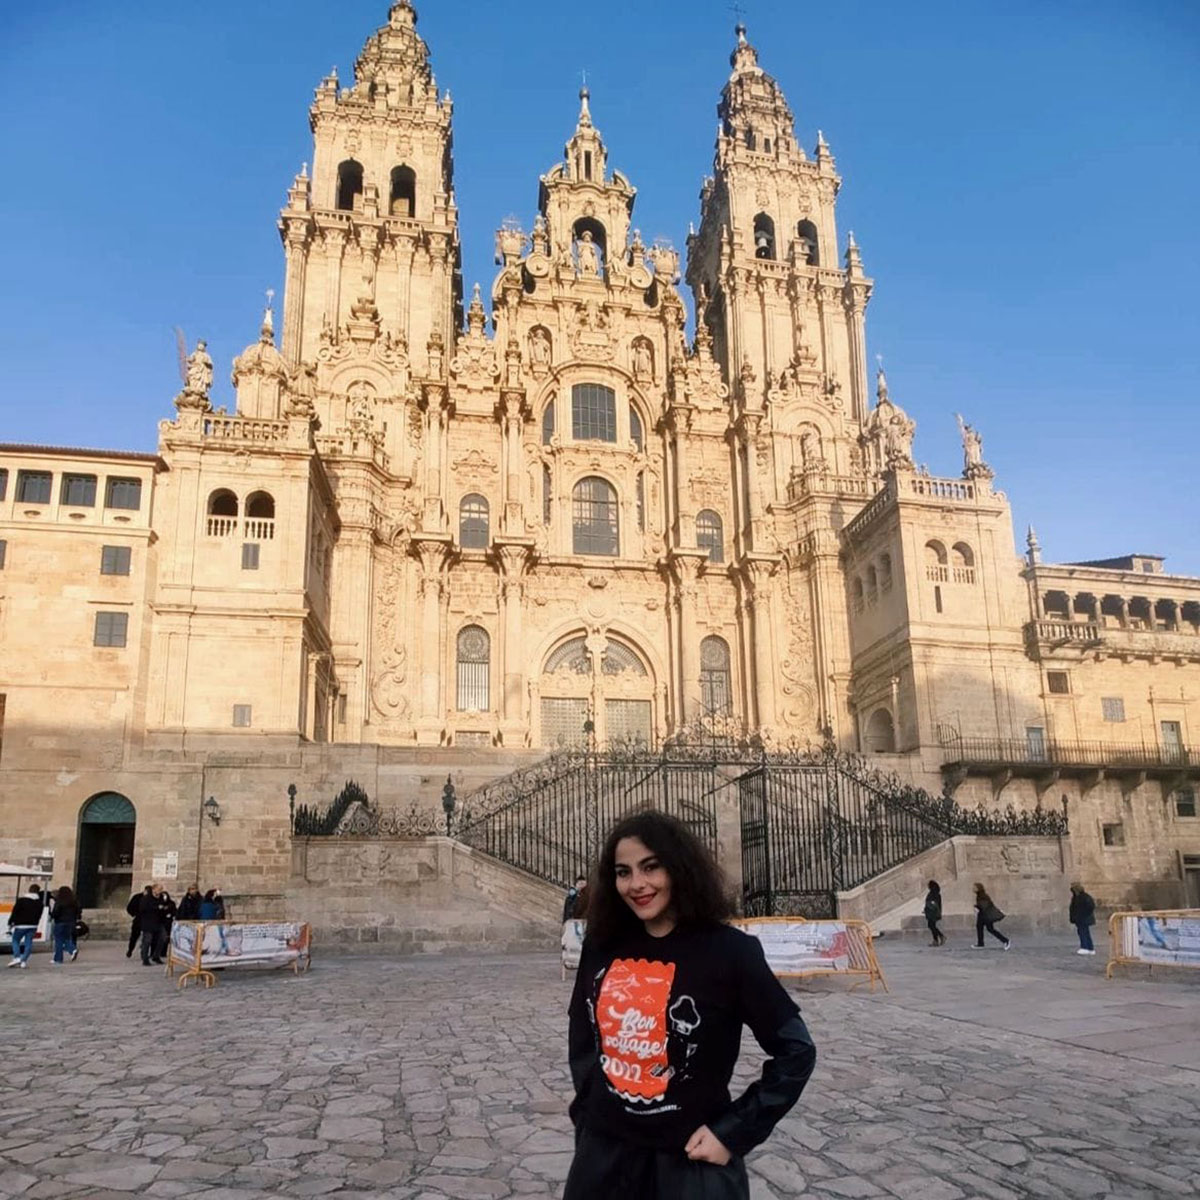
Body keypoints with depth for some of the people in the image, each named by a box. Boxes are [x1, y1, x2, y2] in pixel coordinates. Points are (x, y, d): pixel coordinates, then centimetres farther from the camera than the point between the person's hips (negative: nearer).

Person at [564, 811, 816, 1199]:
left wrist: (733, 1134, -10)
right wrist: (587, 1114, 6)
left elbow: (796, 1051, -9)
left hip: (690, 1163, -4)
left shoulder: (729, 950, -15)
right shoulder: (601, 948, -4)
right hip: (602, 1154, 4)